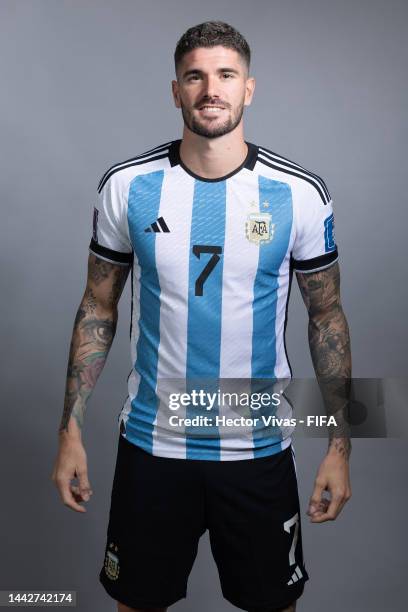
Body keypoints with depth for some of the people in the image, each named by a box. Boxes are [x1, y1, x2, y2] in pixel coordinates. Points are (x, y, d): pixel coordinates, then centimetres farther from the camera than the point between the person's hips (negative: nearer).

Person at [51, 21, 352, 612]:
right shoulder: (127, 186, -5)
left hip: (260, 450, 0)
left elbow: (326, 315, 1)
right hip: (152, 443, 1)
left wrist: (340, 444, -2)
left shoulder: (300, 193, -7)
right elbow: (98, 307, 2)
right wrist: (70, 430, -1)